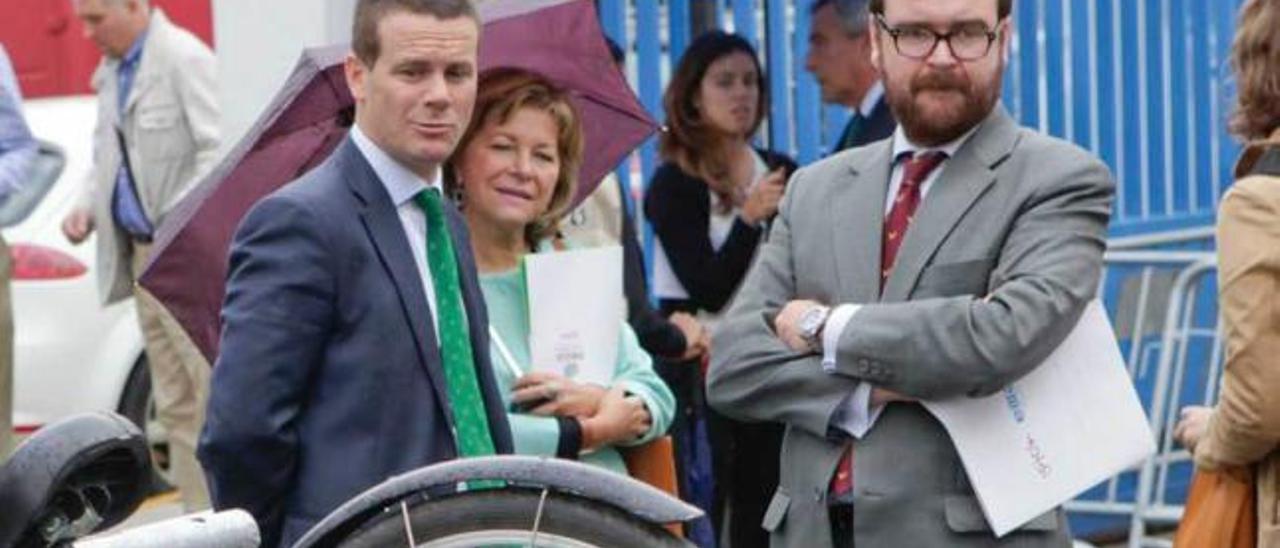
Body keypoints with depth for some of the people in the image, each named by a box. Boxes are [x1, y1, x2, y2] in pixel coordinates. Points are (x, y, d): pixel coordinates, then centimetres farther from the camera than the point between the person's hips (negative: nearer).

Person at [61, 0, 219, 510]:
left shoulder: (185, 58, -12)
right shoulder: (110, 70, 16)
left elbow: (218, 151, -16)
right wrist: (88, 206, 8)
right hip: (144, 254, 9)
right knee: (175, 403, 10)